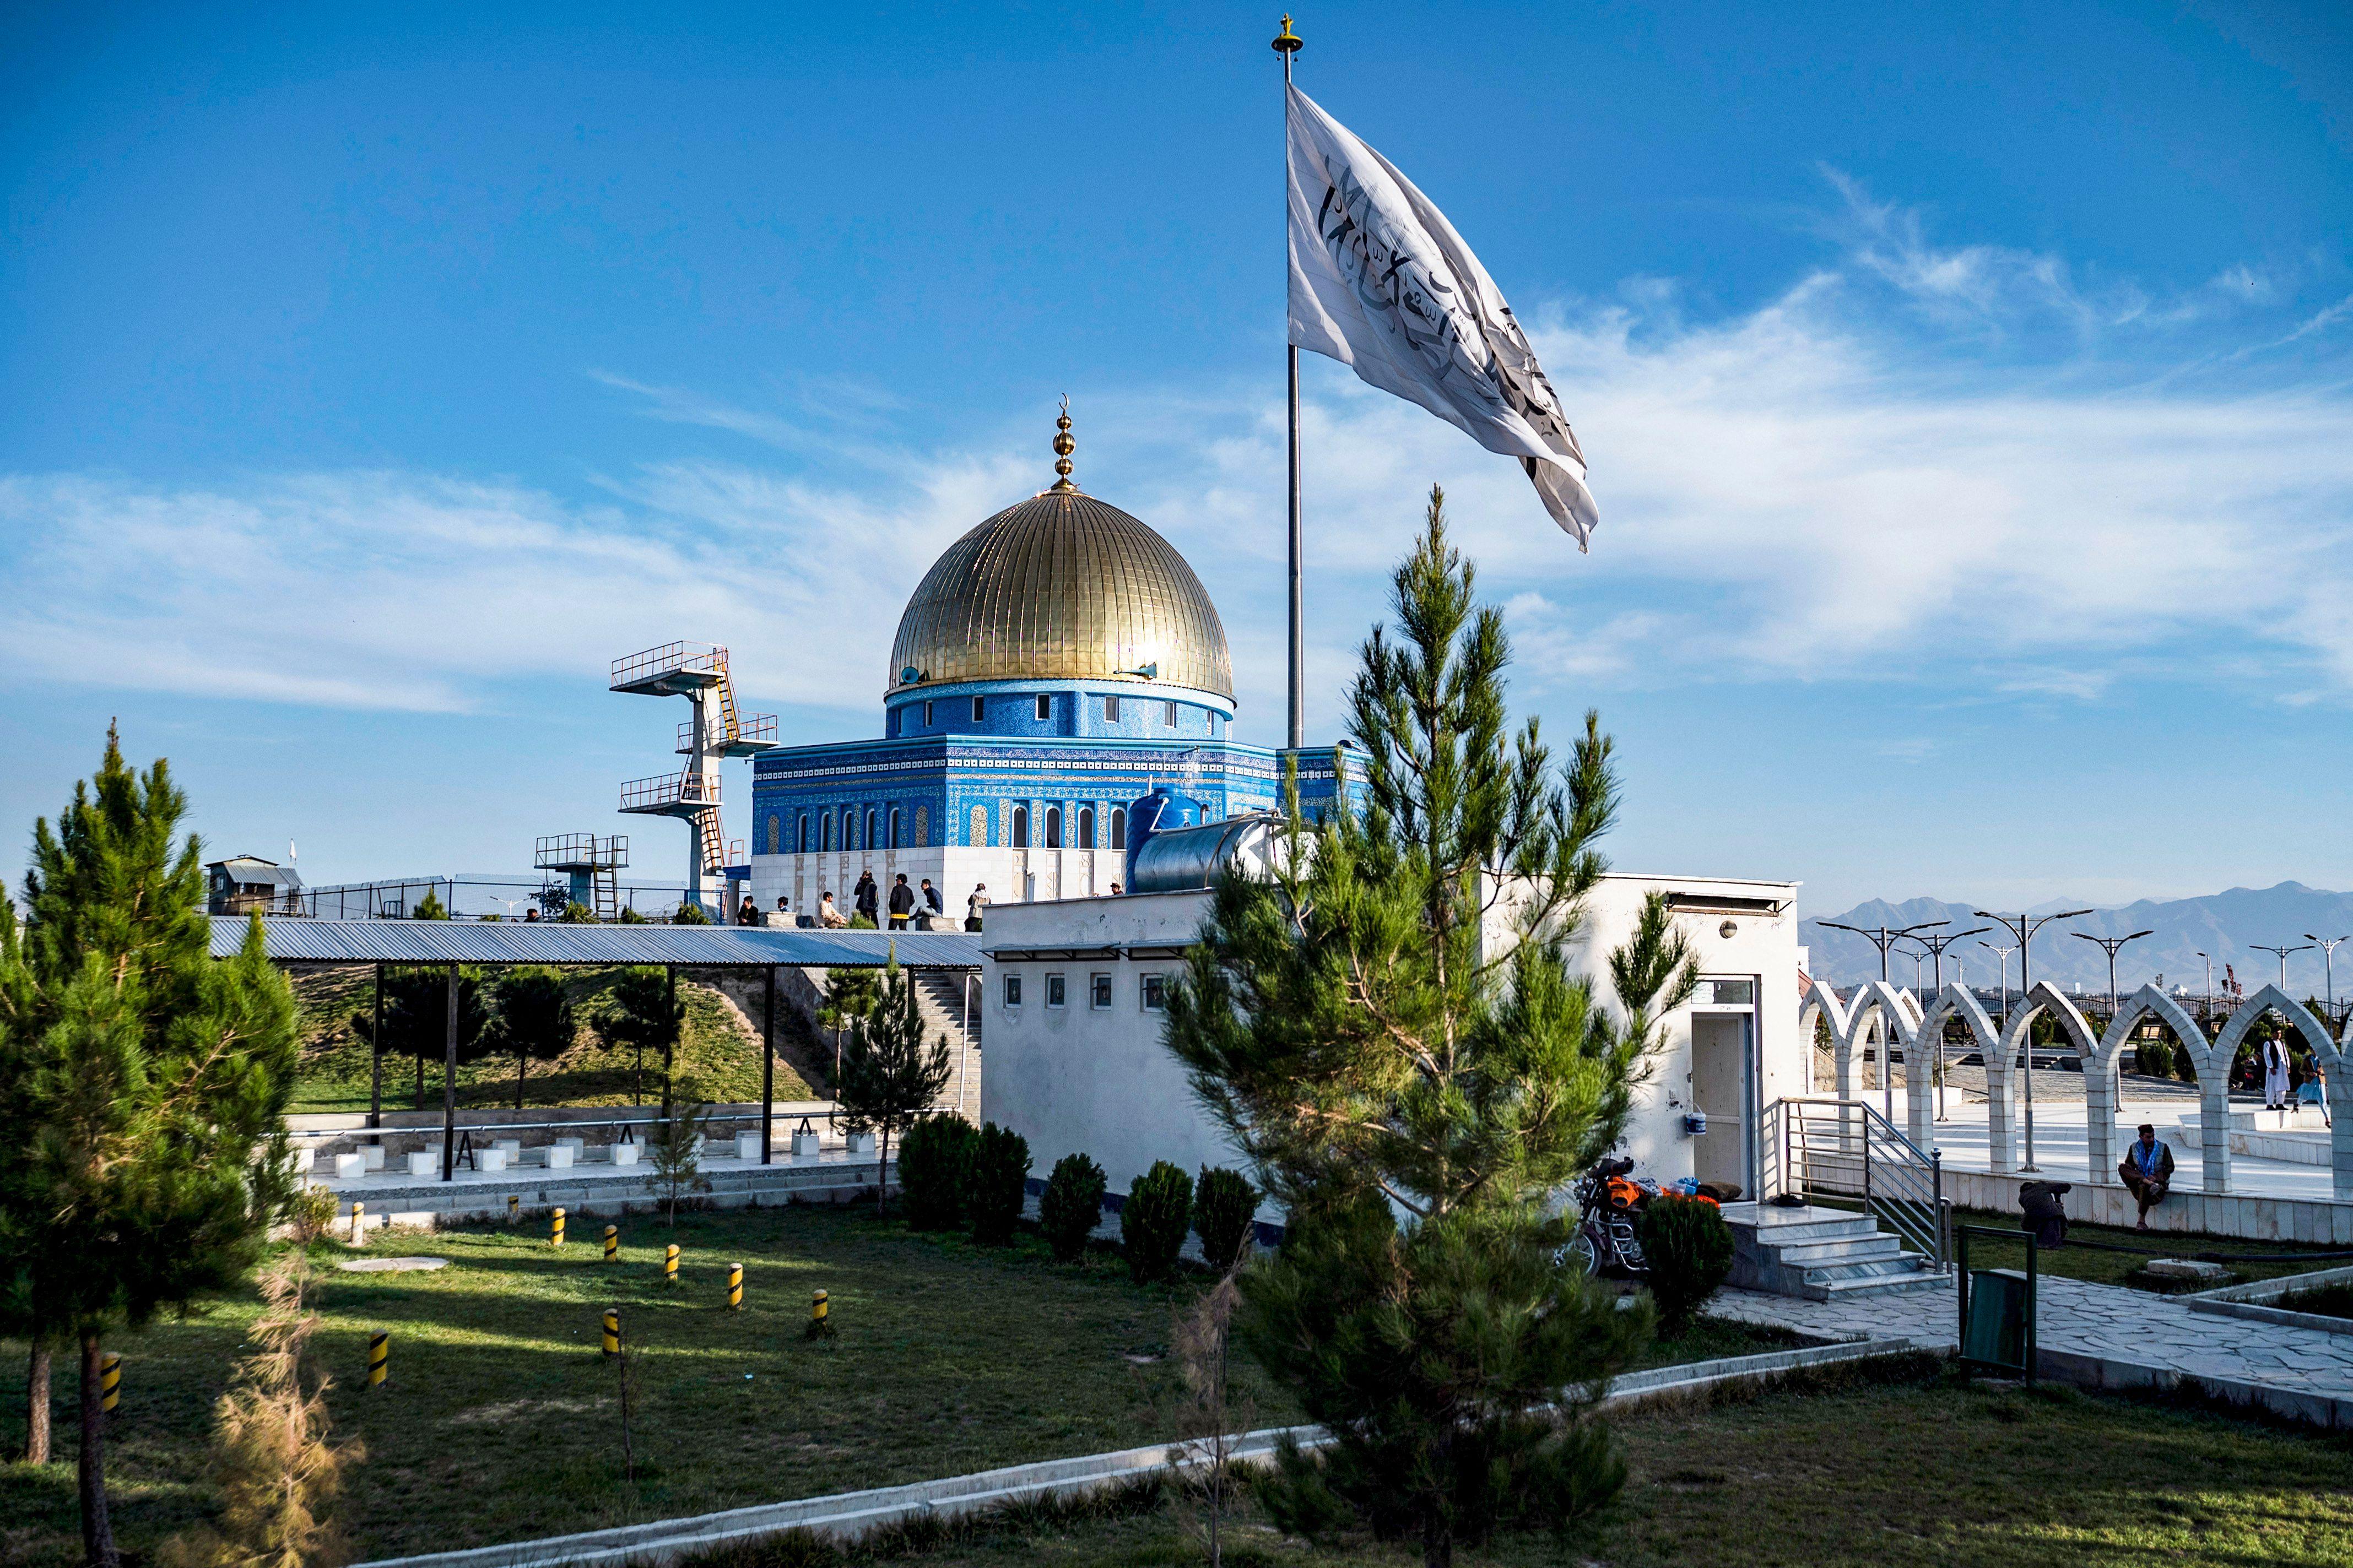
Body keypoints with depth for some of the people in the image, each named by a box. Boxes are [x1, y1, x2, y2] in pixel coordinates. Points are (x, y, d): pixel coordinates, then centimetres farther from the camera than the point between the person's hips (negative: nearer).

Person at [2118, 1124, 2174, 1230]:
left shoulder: (2163, 1148, 2)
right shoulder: (2134, 1148, 8)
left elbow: (2170, 1167, 3)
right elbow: (2128, 1165, 13)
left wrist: (2155, 1176, -14)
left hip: (2159, 1181, -3)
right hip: (2139, 1181, 3)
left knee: (2143, 1187, -39)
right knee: (2121, 1168, -24)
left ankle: (2142, 1222, -34)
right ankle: (2150, 1184, -41)